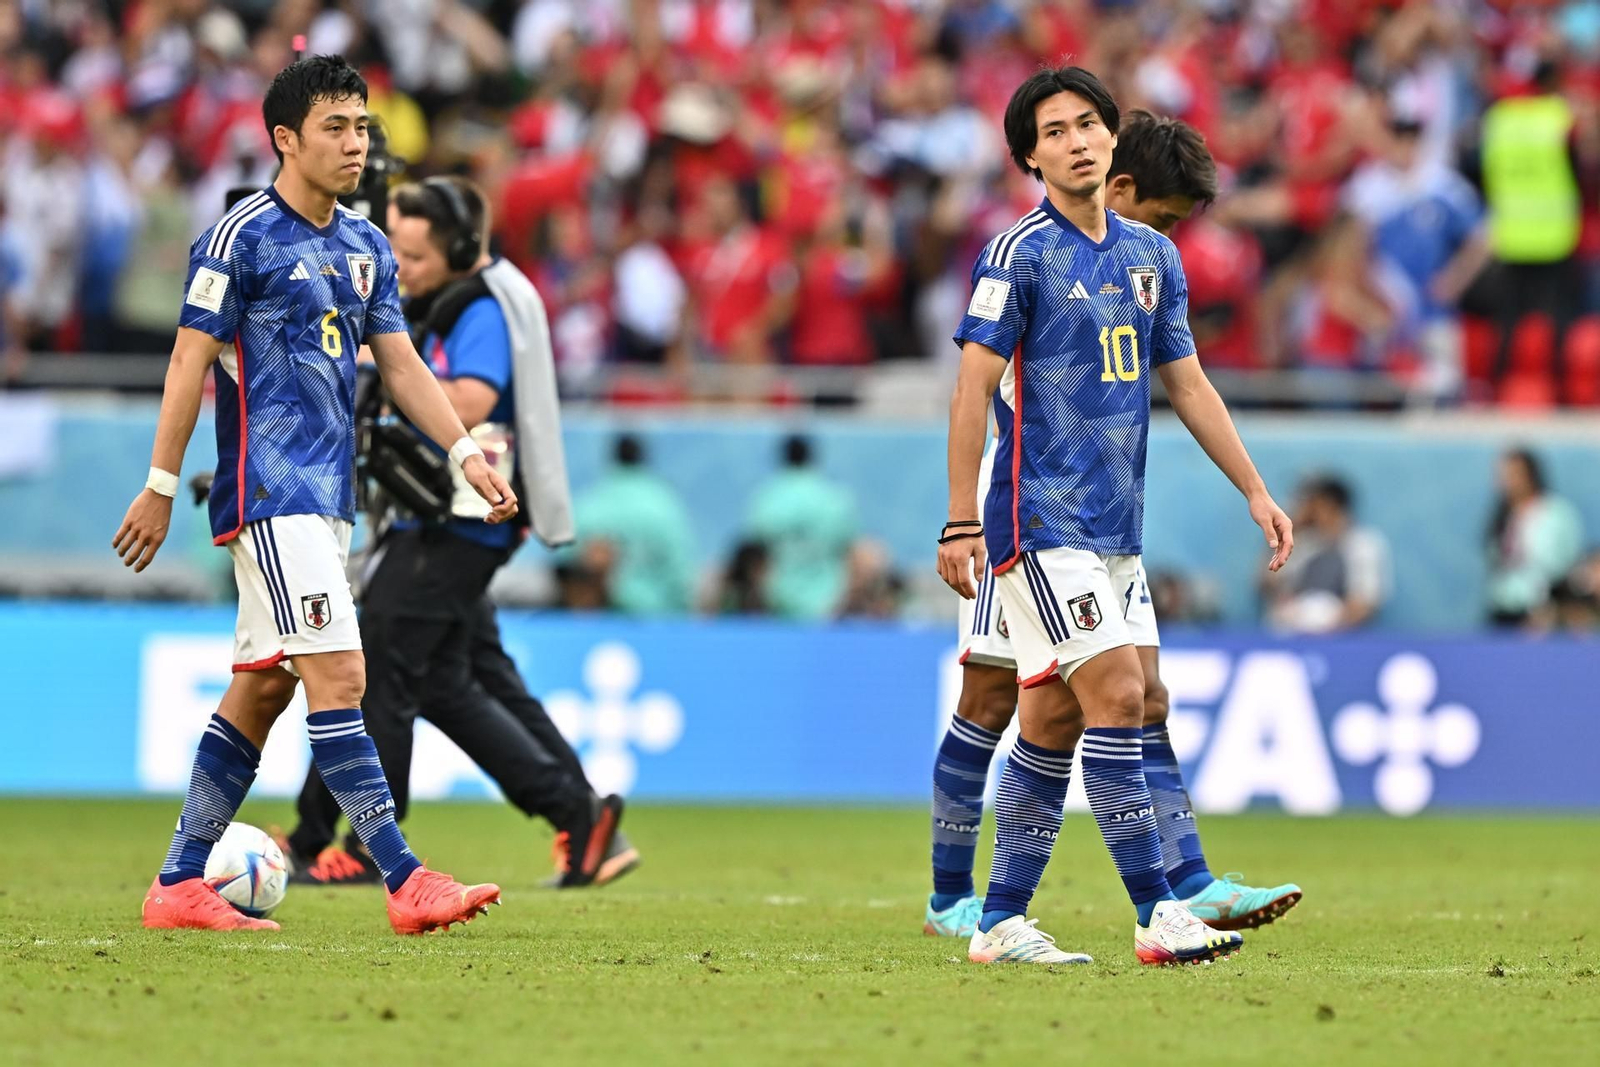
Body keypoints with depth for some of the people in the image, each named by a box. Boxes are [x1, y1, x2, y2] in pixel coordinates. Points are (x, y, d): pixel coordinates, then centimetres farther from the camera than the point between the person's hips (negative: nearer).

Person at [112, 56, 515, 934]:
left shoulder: (366, 247, 14)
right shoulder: (242, 237, -9)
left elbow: (400, 365, 16)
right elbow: (190, 361, -8)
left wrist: (465, 452, 3)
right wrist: (160, 487, -9)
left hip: (326, 497, 9)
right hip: (269, 491, -9)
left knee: (261, 689, 9)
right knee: (339, 676, -14)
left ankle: (180, 885, 15)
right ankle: (406, 885, -19)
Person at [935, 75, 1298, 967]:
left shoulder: (1153, 257, 14)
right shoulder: (1020, 255, -7)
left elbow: (1188, 384, 21)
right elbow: (973, 390, -9)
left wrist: (1256, 491, 18)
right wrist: (962, 524, -14)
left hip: (1116, 527, 7)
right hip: (1041, 518, -7)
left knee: (1056, 720, 6)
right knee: (1118, 695, -14)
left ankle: (1000, 921, 11)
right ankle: (1161, 912, -14)